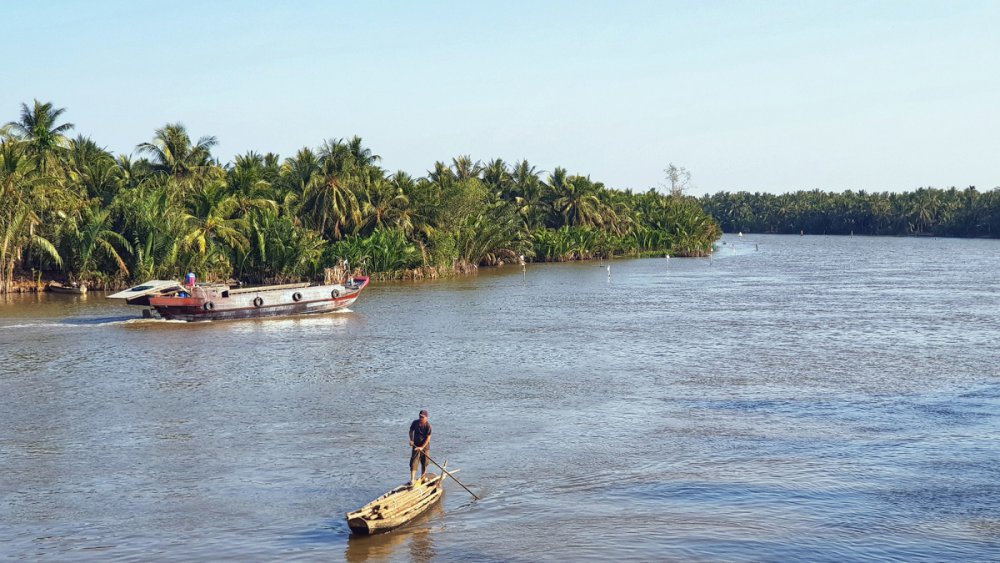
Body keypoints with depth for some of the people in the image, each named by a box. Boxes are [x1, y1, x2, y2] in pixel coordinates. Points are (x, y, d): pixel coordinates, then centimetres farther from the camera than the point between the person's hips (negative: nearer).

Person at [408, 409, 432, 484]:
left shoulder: (428, 426, -17)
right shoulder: (415, 423, -7)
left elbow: (428, 438, -18)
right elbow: (411, 431, 10)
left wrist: (422, 447, -25)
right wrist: (411, 440, -5)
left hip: (425, 446, -1)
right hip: (416, 445, 1)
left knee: (424, 462, 11)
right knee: (414, 462, -9)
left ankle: (422, 477, 32)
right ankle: (412, 479, -14)